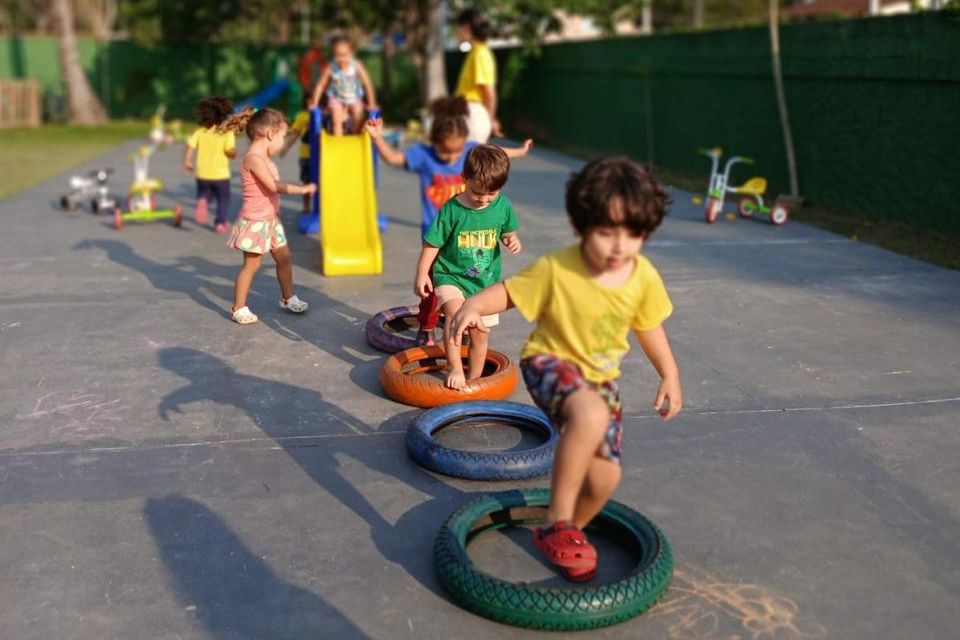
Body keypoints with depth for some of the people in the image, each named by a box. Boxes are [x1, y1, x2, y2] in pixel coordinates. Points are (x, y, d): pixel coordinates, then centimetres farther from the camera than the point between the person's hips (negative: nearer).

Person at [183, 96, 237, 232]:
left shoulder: (199, 131, 2)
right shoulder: (227, 132, -8)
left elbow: (189, 147, -5)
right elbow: (231, 152, -17)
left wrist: (187, 161, 6)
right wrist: (233, 154, 5)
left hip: (203, 174, 3)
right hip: (220, 174, -3)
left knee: (205, 194, 23)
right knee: (223, 199, 15)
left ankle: (202, 202, -9)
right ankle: (220, 223, 13)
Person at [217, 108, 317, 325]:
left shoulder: (263, 158, 10)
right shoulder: (253, 158, -21)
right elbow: (274, 186, -30)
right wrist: (302, 189, -26)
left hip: (270, 218, 9)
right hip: (255, 220, -9)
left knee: (284, 256, 15)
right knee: (251, 264, -1)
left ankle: (288, 298, 31)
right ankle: (238, 308, 10)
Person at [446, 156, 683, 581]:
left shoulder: (644, 278, -11)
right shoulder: (555, 269, -24)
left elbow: (649, 328, 5)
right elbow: (508, 291, -15)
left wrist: (670, 375, 12)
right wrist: (473, 306, -36)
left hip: (601, 378, 5)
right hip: (550, 363, -5)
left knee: (605, 475, 2)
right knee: (591, 416, -38)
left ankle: (571, 530, 36)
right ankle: (558, 523, -22)